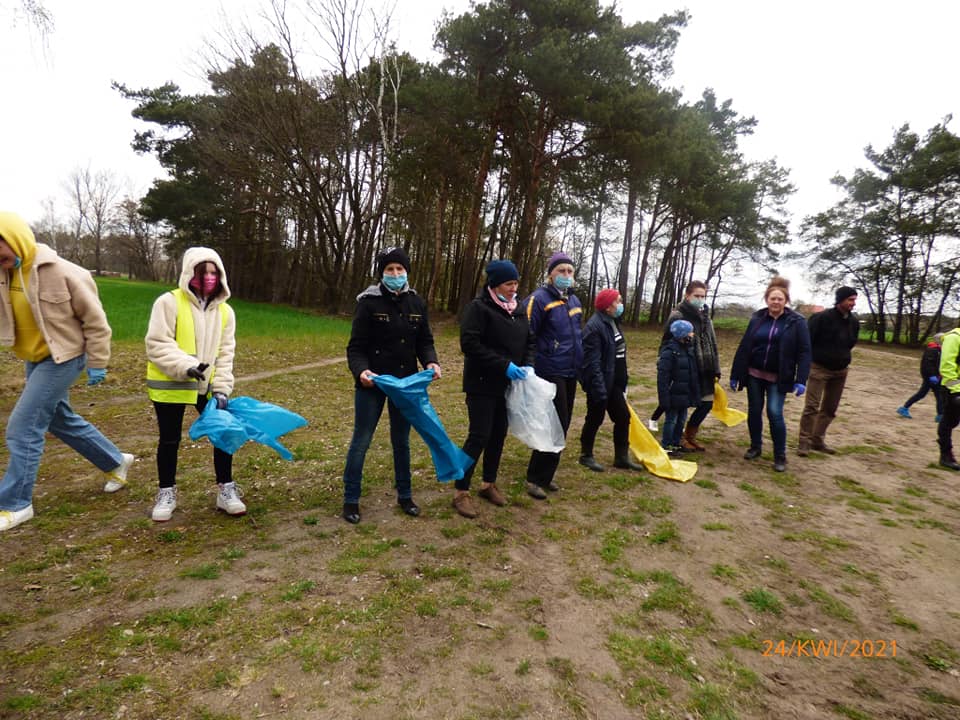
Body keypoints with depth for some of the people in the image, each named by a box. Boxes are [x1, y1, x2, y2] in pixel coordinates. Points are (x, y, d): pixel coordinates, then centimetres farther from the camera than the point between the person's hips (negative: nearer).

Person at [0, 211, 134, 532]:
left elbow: (95, 320, -14)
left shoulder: (63, 273, -20)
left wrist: (97, 364, -12)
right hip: (34, 360, 8)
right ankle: (116, 462, 36)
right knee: (62, 421, 18)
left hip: (62, 359, -8)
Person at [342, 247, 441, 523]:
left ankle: (404, 495, 31)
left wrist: (431, 362, -12)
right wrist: (360, 370, -29)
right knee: (361, 441, 5)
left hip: (405, 383, 4)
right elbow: (356, 347, -10)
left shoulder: (417, 303, 3)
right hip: (372, 383, -4)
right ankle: (351, 499, 20)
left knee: (402, 441, 16)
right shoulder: (369, 302, -10)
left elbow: (424, 341, 8)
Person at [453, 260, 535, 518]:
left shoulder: (518, 309, 10)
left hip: (508, 385, 7)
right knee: (479, 436, -7)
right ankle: (461, 492, 6)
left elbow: (529, 341, 16)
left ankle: (489, 484, 29)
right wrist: (504, 365, -23)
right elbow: (469, 343, -21)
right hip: (483, 384, -7)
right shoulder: (479, 307, -13)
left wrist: (527, 365, -4)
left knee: (498, 435, 13)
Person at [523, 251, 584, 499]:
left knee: (562, 425, 12)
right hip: (550, 372, -8)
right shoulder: (540, 299, -11)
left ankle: (544, 475, 24)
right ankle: (536, 479, 4)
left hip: (570, 373, 8)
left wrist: (580, 366, 23)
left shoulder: (574, 300, 14)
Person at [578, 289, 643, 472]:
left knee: (623, 417, 12)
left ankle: (622, 457, 24)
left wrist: (623, 381, 18)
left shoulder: (613, 322, 10)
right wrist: (599, 389, -26)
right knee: (595, 419, 4)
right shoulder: (594, 326, -20)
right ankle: (586, 456, 22)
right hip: (600, 383, -9)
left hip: (614, 382, 9)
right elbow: (592, 362, -24)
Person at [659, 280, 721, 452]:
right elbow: (666, 344, -11)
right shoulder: (677, 316, -11)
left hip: (704, 370, 7)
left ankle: (689, 436, 28)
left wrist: (715, 370, 13)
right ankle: (678, 438, 22)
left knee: (707, 403, 10)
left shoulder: (705, 317, 12)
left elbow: (712, 344, 16)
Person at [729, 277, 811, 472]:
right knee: (754, 411, 10)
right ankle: (755, 446, 28)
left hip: (778, 378, -3)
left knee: (774, 413, -8)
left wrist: (801, 380, -17)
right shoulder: (757, 318, 2)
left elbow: (804, 352, -8)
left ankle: (780, 455, 7)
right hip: (754, 374, 3)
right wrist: (735, 374, 3)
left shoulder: (796, 322, -5)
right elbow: (743, 347, 4)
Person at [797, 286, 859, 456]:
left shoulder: (854, 321, 4)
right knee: (812, 407, -9)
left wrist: (843, 358, 14)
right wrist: (812, 359, -9)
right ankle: (804, 442, -2)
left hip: (840, 370, 6)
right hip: (819, 368, -6)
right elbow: (807, 340, -14)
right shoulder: (822, 318, -17)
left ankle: (818, 440, 22)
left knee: (830, 409, 11)